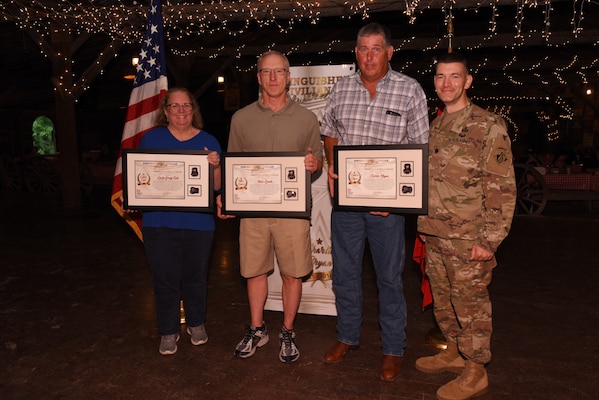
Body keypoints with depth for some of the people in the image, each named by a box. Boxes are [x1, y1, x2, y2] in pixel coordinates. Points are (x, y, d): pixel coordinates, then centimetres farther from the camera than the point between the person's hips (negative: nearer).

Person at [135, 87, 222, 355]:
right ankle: (168, 331, 25)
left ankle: (196, 323, 35)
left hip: (199, 223, 1)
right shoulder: (151, 138, 5)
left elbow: (217, 186, 1)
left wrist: (216, 166, -17)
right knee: (165, 279, 6)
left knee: (196, 277, 13)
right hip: (159, 223, 0)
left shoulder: (208, 141, 5)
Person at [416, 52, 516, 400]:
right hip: (435, 236, 7)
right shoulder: (435, 127, 13)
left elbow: (503, 188, -12)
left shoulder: (489, 126, -9)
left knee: (470, 303, 5)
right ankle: (454, 352, 38)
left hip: (468, 238, -7)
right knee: (443, 300, 18)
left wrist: (490, 239, -16)